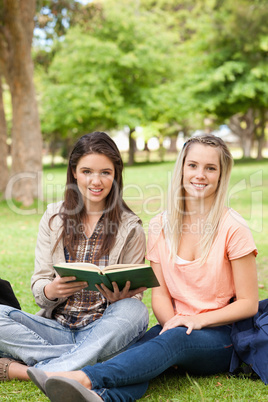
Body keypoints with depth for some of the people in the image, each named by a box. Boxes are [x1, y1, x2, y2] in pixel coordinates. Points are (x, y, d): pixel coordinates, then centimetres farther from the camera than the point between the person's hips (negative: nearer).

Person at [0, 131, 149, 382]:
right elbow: (38, 285, 5)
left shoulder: (129, 227, 3)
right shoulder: (54, 217, 8)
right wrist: (51, 290, -20)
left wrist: (118, 298, -22)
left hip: (101, 333, -1)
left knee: (136, 312, -34)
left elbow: (134, 296, 2)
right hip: (56, 327, 1)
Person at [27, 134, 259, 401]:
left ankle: (85, 378, -55)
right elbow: (160, 293, 5)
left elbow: (248, 304, -5)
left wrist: (199, 320, -18)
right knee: (140, 348, -30)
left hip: (221, 337, -3)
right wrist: (173, 322, -16)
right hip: (175, 327, 4)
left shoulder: (233, 228, -7)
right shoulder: (160, 226, 5)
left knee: (176, 339, -36)